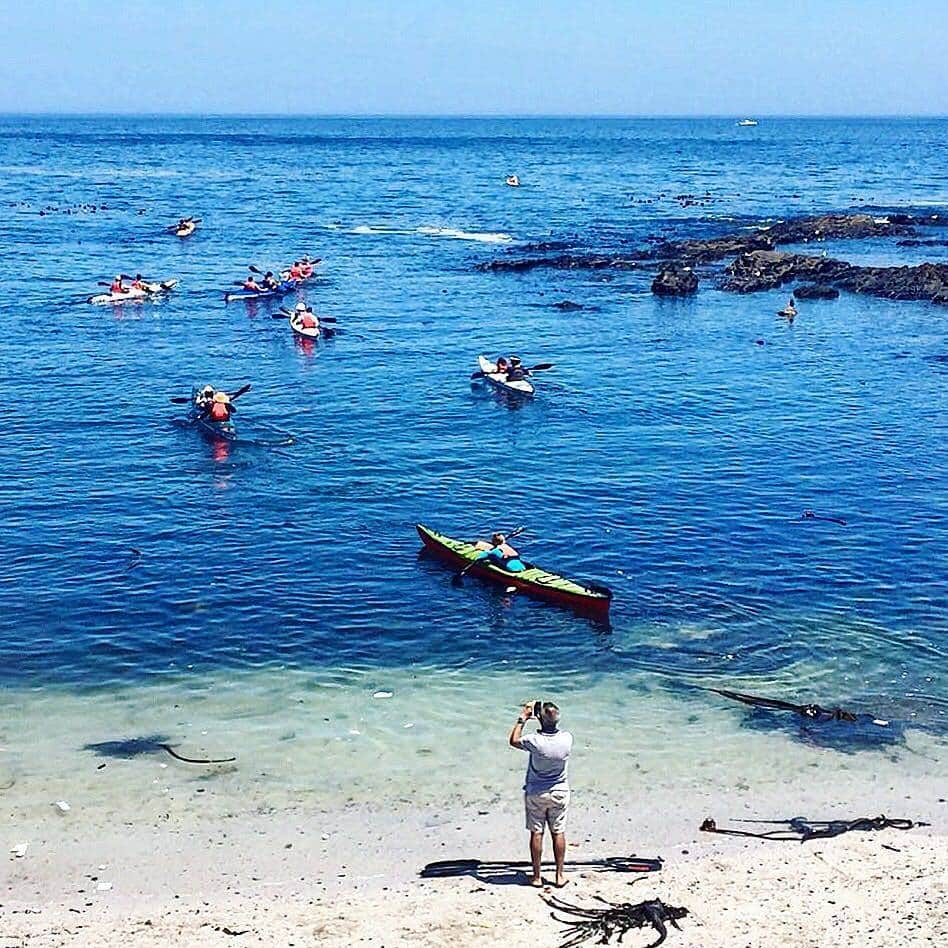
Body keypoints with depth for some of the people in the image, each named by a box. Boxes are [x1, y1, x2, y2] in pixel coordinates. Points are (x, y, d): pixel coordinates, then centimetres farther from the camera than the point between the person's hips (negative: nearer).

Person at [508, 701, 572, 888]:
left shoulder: (535, 741, -24)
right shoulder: (567, 739, -16)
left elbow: (513, 740, -3)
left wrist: (522, 719, 3)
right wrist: (552, 716, 11)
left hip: (536, 793, -2)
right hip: (559, 792, 2)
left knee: (536, 833, 7)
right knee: (558, 833, 11)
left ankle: (536, 877, 14)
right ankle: (560, 876, 17)